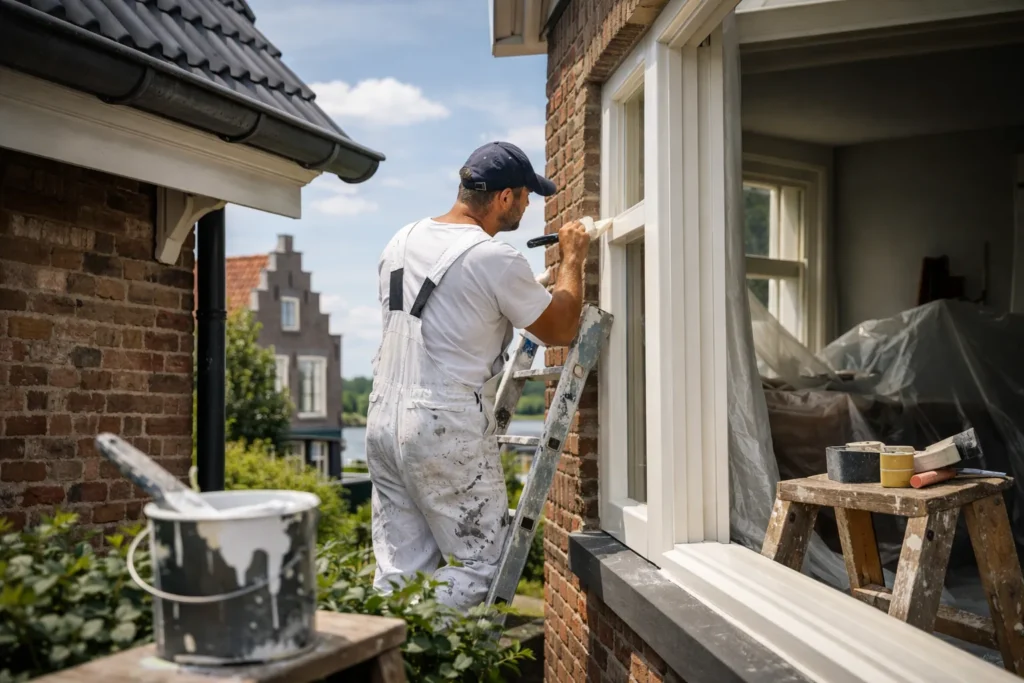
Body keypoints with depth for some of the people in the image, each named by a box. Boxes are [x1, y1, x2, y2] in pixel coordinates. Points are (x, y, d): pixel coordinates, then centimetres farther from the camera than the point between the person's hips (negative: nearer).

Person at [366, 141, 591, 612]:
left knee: (399, 569, 13)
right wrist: (573, 260, 13)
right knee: (484, 560, 6)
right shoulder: (495, 259, -13)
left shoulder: (401, 241, 11)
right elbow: (560, 330, -1)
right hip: (448, 433, -8)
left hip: (383, 421, 8)